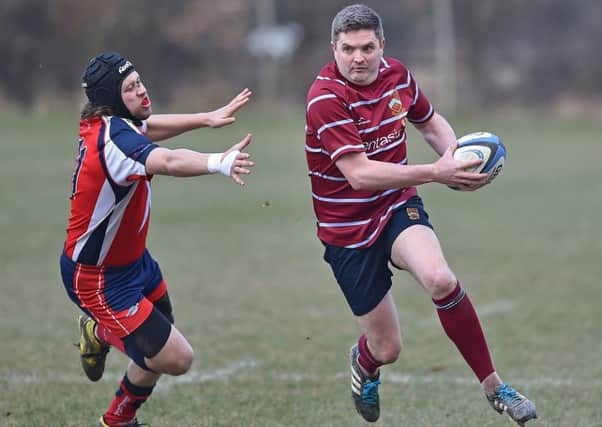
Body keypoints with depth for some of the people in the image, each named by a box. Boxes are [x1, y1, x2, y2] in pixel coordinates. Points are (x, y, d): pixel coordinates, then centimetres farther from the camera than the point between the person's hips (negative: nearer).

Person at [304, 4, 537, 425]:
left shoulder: (397, 75, -3)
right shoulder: (325, 98, -22)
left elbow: (430, 122, 16)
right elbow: (359, 173, -30)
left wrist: (455, 156, -6)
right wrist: (435, 172, -36)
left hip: (398, 206, 3)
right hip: (348, 229, -3)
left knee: (441, 279, -30)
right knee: (388, 349, 2)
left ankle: (494, 386, -16)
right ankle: (365, 362, 44)